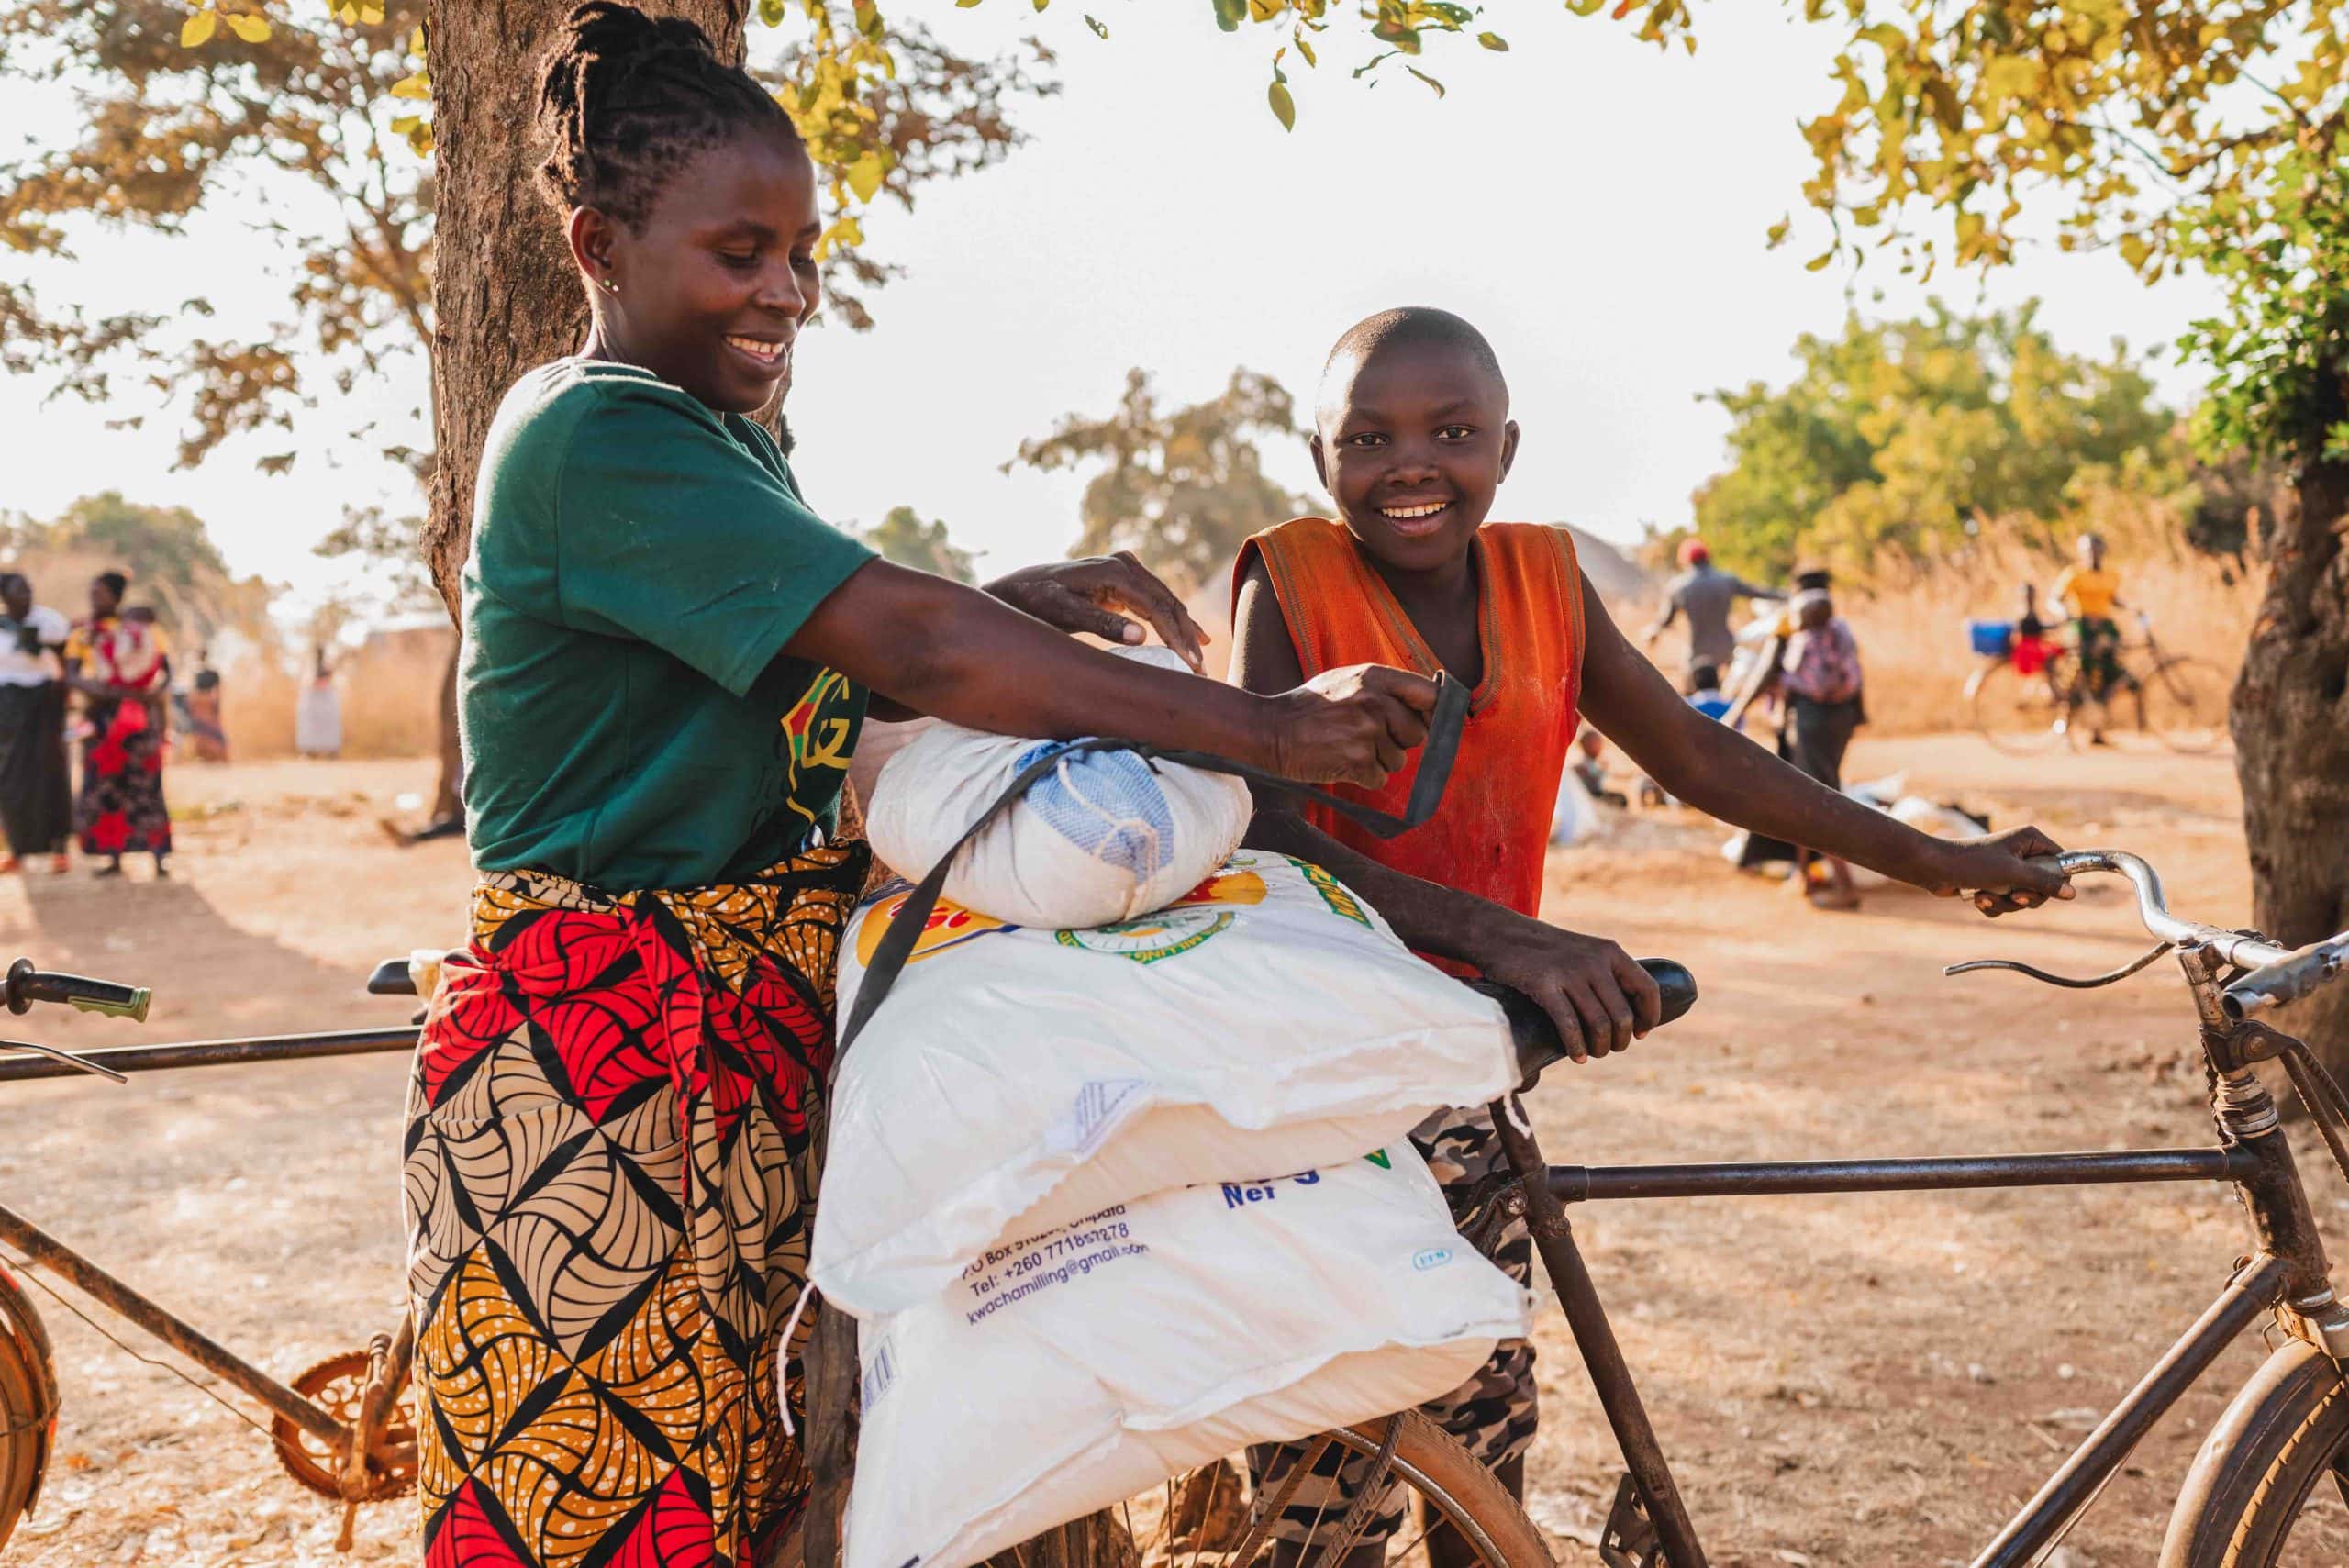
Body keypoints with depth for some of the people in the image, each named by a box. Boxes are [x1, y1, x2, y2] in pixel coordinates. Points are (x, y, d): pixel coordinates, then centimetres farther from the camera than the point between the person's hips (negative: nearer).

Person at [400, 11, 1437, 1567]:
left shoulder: (718, 438, 14)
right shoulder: (592, 435, -19)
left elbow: (844, 672, 9)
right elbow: (914, 648, -27)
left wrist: (1009, 608, -11)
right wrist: (1268, 728, -28)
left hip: (751, 1027, 9)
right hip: (599, 1049, -9)